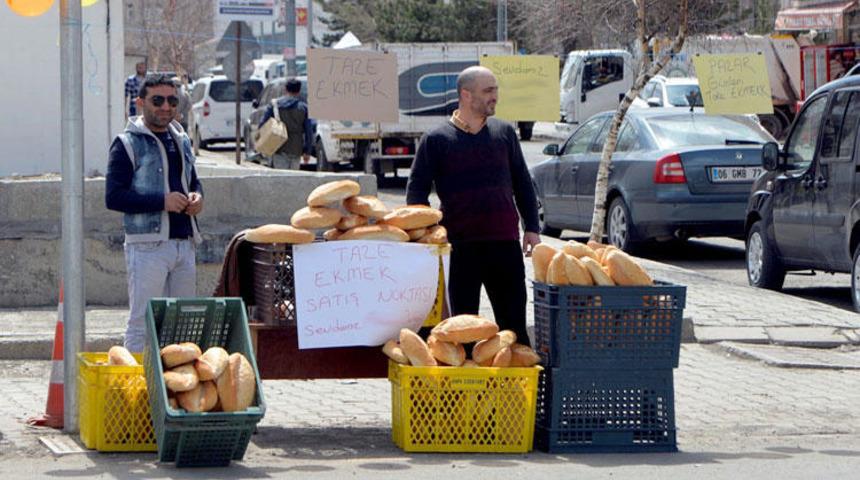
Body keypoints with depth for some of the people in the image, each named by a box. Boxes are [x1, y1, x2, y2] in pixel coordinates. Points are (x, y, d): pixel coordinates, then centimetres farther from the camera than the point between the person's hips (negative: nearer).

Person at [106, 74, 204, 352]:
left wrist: (196, 197, 6)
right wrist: (162, 202, -19)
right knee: (143, 322, -7)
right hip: (148, 245, -7)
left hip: (184, 243, 7)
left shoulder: (181, 141, 17)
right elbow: (113, 197, -12)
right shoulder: (127, 144, -4)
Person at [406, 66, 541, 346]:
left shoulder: (505, 133, 12)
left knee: (513, 322, 4)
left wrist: (531, 228, 11)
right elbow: (416, 192, 2)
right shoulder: (436, 140, 1)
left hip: (504, 242, 2)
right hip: (460, 246, -2)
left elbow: (522, 183, 17)